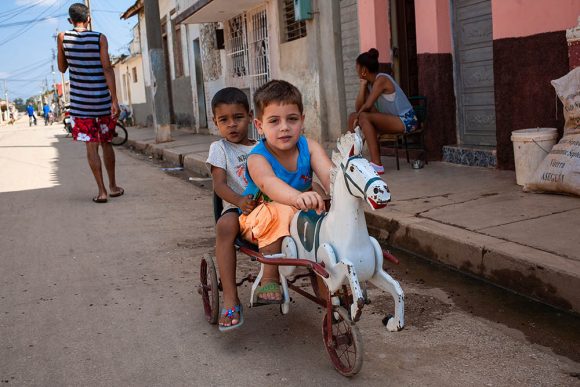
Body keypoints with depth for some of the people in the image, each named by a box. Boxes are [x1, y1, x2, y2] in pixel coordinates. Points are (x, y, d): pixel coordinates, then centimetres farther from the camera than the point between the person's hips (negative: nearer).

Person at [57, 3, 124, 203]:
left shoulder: (63, 37, 2)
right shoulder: (99, 38, -2)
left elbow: (62, 68, 13)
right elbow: (107, 68, -9)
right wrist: (114, 99, -10)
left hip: (80, 102, 0)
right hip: (102, 100, 0)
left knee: (91, 146, 2)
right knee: (106, 143, 14)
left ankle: (102, 191, -1)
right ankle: (113, 186, 21)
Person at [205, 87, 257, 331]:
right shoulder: (220, 148, 9)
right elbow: (219, 185, -4)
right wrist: (240, 201, -25)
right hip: (237, 207, -2)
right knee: (225, 225, -37)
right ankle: (230, 297, -33)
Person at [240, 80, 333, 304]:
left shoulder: (309, 147, -9)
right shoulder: (257, 159, -21)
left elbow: (328, 175, -26)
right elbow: (269, 184, -44)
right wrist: (298, 197, -66)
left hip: (301, 217, 4)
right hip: (257, 220, -4)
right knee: (279, 212, -36)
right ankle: (269, 279, -20)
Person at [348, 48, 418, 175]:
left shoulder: (381, 79, -16)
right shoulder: (370, 83, 9)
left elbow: (367, 105, -23)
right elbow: (358, 107, -2)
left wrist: (359, 115, -5)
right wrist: (363, 84, -4)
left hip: (405, 120, -9)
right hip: (391, 119, 9)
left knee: (363, 117, -29)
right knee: (353, 117, 7)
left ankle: (377, 165, -32)